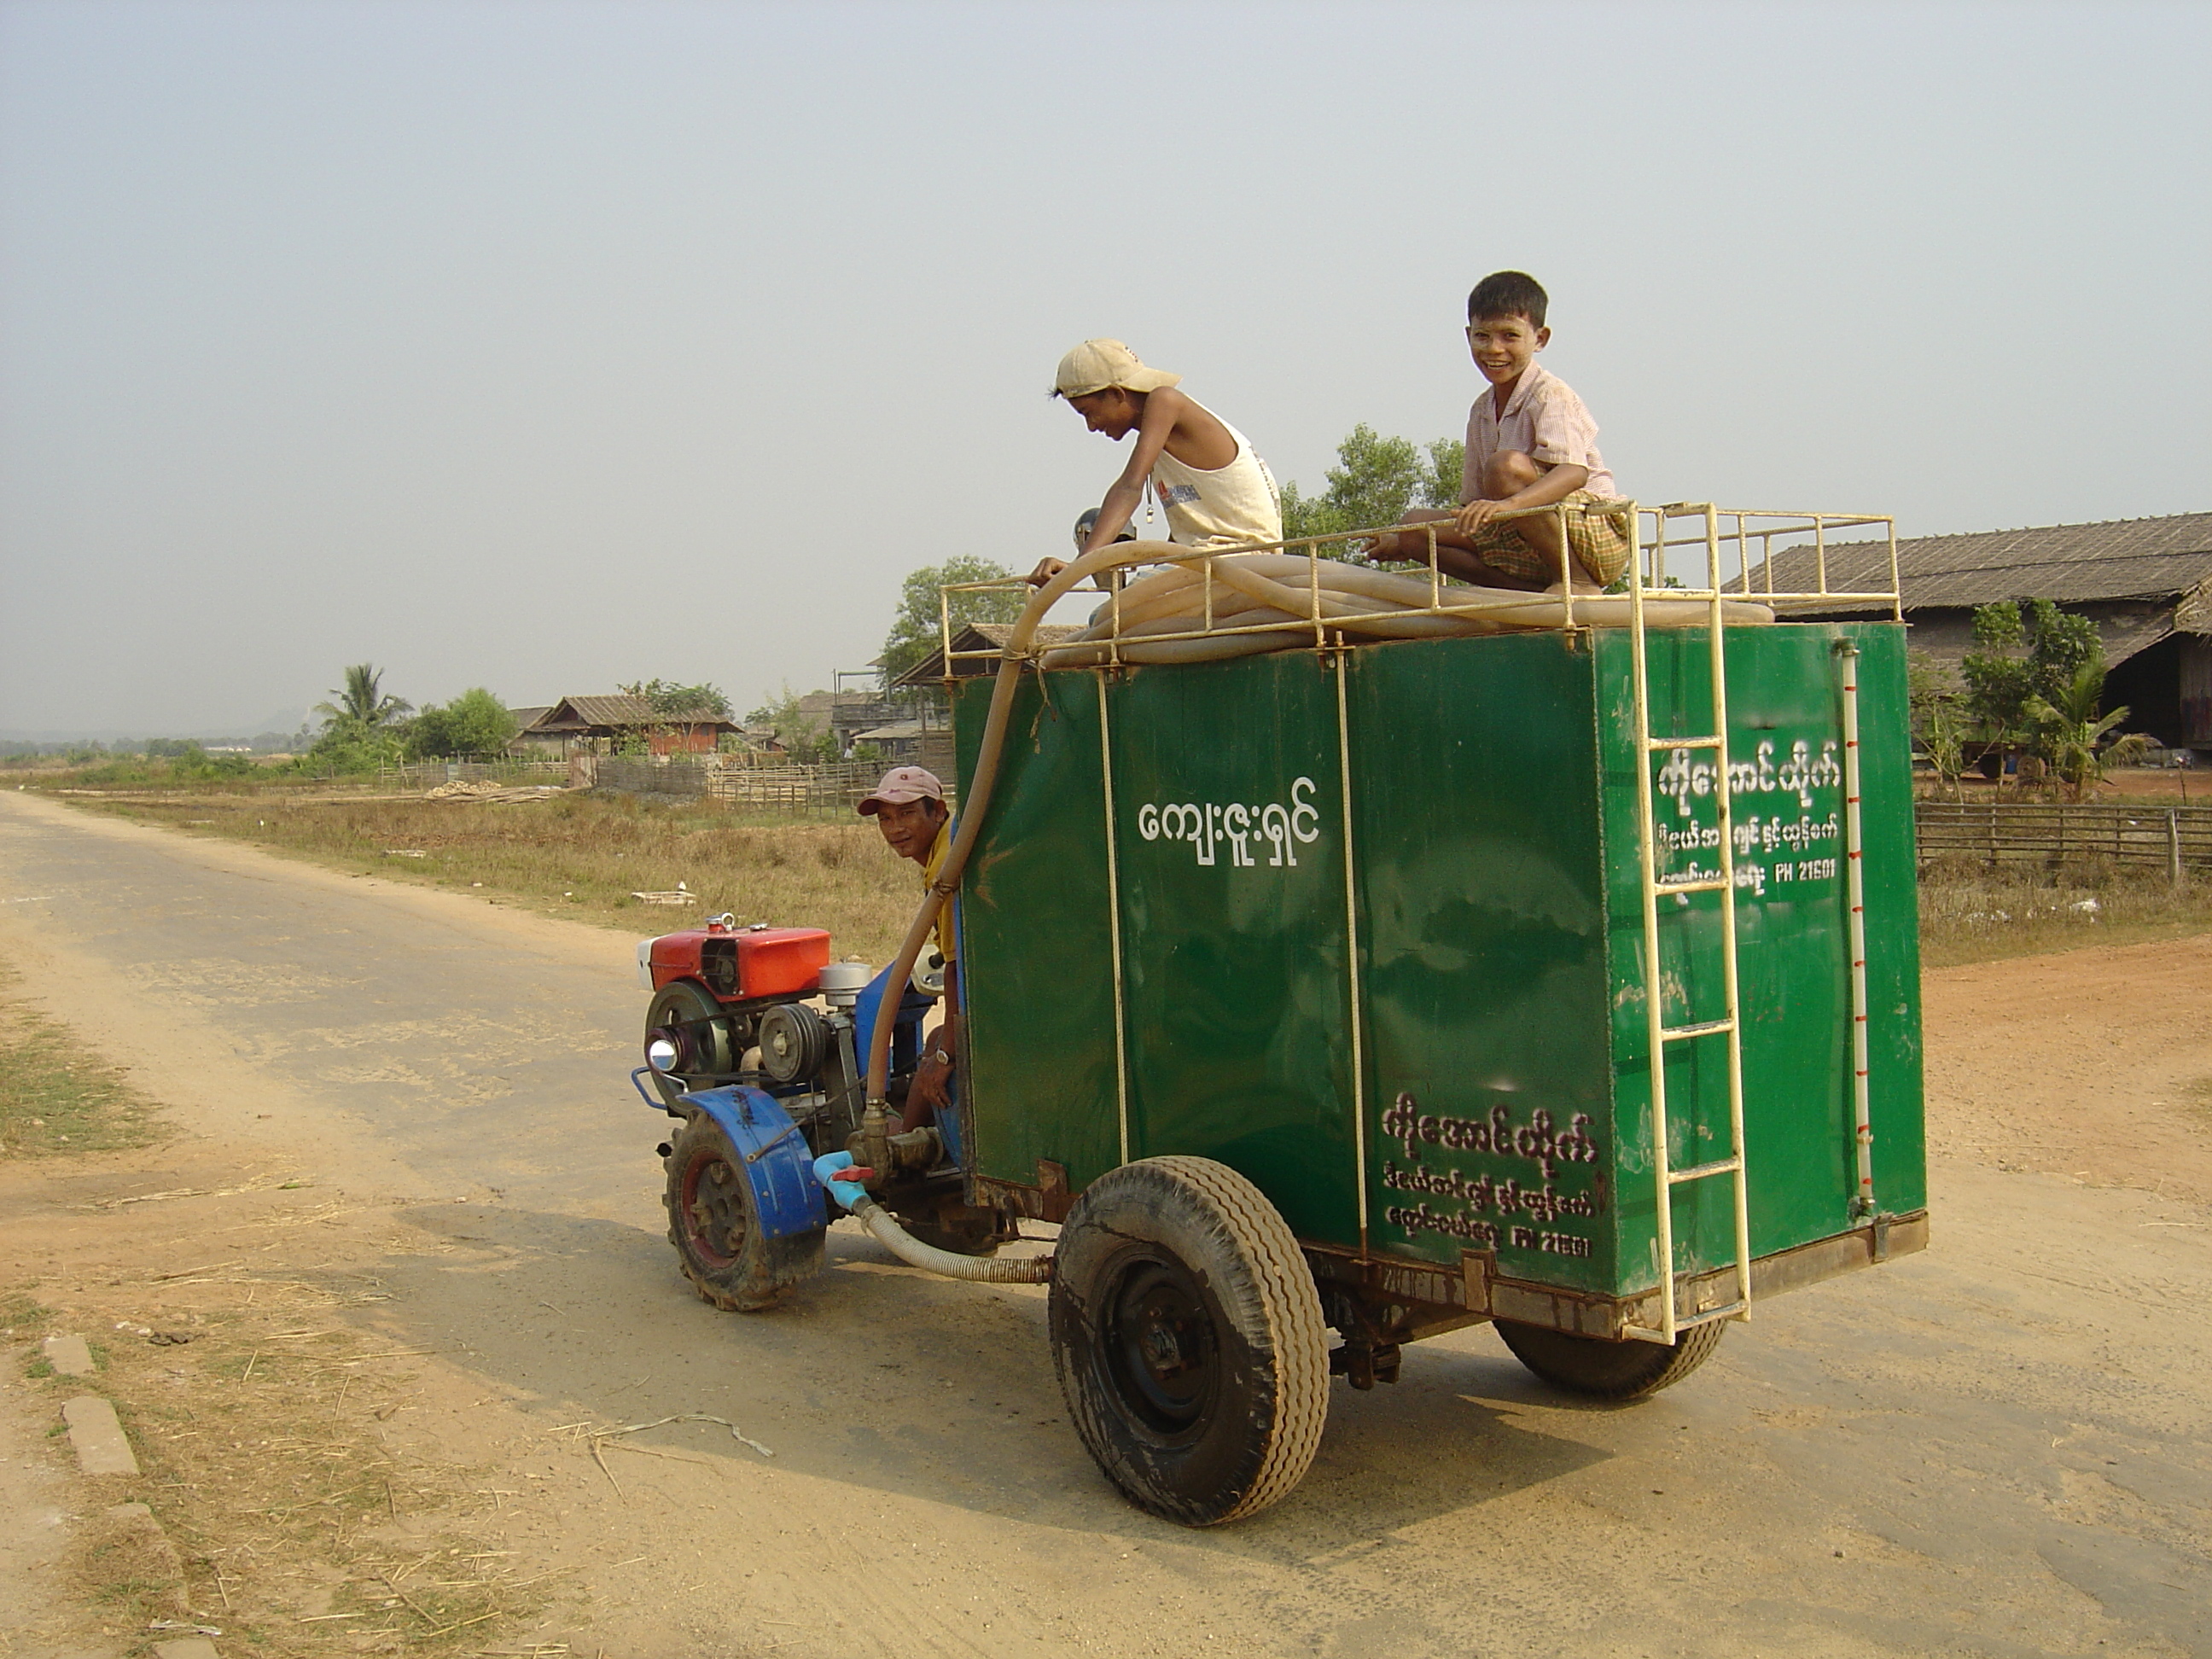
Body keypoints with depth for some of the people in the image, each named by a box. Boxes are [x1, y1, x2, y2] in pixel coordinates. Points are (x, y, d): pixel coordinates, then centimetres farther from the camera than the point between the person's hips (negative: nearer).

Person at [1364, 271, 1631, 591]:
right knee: (1415, 525, -5)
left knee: (1506, 464, -31)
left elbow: (1575, 471, -30)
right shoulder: (1481, 410, 13)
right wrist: (1406, 543, 12)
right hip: (1531, 556, 7)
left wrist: (1507, 504, -46)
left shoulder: (1550, 394, -10)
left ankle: (1578, 583, -18)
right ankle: (1531, 591, -14)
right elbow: (1473, 503, 19)